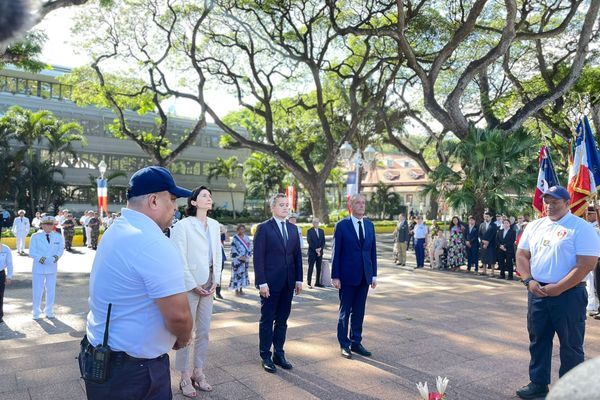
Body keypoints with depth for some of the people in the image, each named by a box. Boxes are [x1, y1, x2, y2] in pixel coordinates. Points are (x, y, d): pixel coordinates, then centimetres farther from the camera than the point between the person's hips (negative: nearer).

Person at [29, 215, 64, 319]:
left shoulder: (58, 236, 2)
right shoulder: (35, 236, -4)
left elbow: (61, 249, 5)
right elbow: (32, 252, -7)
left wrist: (56, 257, -15)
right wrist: (42, 259, -21)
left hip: (52, 267, 2)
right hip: (39, 267, -2)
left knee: (51, 290, 10)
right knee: (37, 290, 4)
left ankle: (49, 311, 25)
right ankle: (36, 312, 19)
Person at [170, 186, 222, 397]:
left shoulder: (215, 225, 7)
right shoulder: (183, 225, -11)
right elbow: (180, 260, -13)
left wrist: (215, 281, 2)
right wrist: (193, 286, -12)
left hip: (209, 285, 6)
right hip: (189, 286, -6)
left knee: (204, 331, 13)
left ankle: (198, 372, 27)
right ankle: (185, 377, 18)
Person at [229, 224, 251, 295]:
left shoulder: (247, 238, 10)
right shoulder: (235, 238, -4)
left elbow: (250, 247, 10)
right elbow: (233, 249, -9)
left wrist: (248, 256, -4)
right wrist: (239, 257, -15)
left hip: (245, 259, 5)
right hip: (237, 260, -5)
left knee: (244, 273, 8)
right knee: (237, 273, -5)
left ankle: (241, 289, 17)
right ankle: (237, 290, 2)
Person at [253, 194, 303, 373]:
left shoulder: (293, 229, 10)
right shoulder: (264, 228, -7)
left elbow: (297, 255, 12)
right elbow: (258, 257, -10)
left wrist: (299, 279, 6)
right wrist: (262, 282, -15)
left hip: (288, 284, 5)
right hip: (270, 283, -5)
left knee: (282, 321, 13)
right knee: (267, 320, 5)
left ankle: (279, 354, 24)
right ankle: (265, 357, 18)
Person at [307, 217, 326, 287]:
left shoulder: (321, 231, 14)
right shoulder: (309, 231, -1)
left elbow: (323, 242, 10)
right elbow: (309, 241, -8)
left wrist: (320, 249, -7)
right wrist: (316, 249, -14)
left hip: (320, 252, 5)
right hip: (312, 252, -5)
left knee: (319, 268, 5)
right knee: (310, 268, -4)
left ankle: (317, 282, 11)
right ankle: (308, 283, -1)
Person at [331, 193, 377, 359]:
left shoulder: (369, 225, 7)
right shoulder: (342, 225, -7)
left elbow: (373, 251, 9)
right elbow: (336, 252, -8)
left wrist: (374, 274, 6)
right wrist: (335, 276, -11)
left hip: (364, 276, 5)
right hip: (347, 276, -4)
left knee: (359, 311, 13)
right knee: (345, 312, 8)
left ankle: (356, 342, 26)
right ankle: (344, 344, 21)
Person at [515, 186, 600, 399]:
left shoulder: (581, 228, -9)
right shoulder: (534, 226, 9)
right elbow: (522, 255, 11)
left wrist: (557, 288, -17)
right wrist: (529, 281, -4)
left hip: (568, 294, -5)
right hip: (537, 292, 6)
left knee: (570, 344, 7)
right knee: (538, 340, 14)